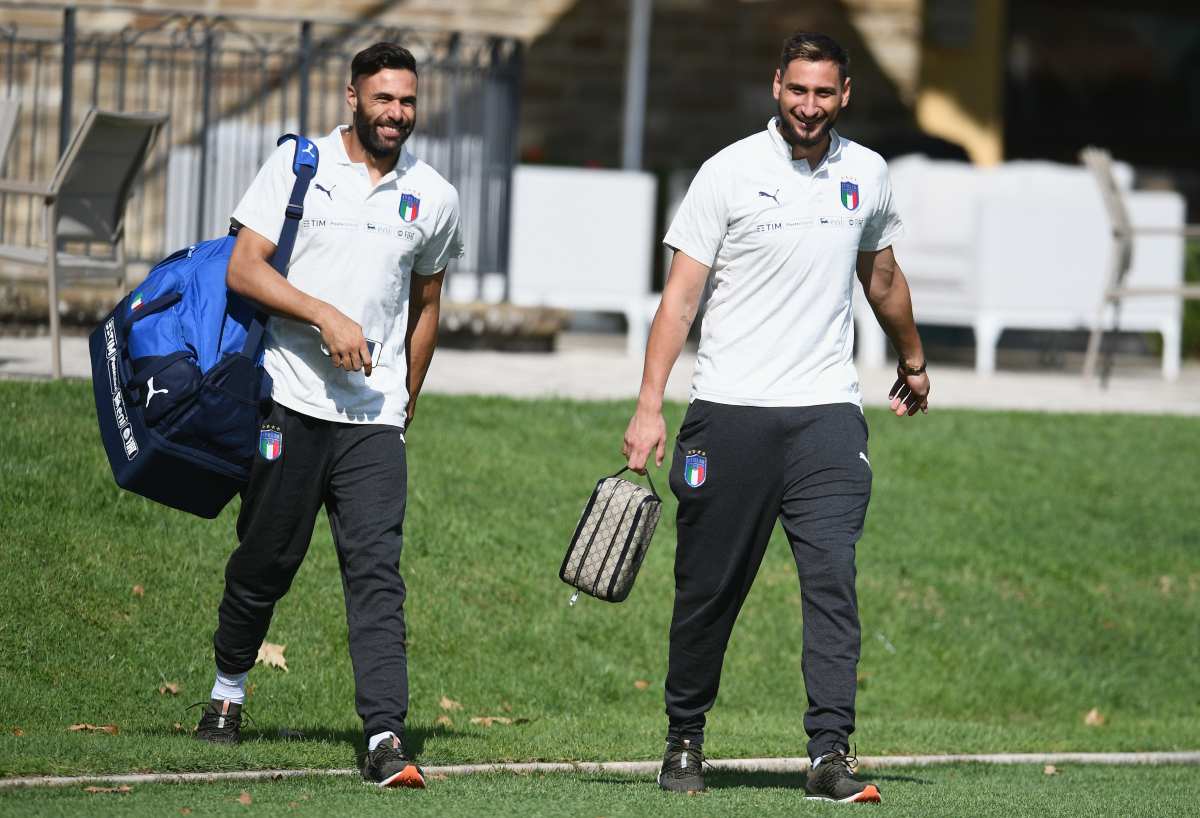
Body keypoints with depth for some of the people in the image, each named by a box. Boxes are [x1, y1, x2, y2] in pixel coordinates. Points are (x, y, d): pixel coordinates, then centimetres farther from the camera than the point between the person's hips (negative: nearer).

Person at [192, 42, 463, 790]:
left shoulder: (433, 198, 9)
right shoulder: (297, 165, 0)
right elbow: (244, 268, -6)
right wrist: (327, 316, -17)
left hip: (374, 419, 1)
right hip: (292, 400, -1)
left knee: (378, 572, -9)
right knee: (266, 560, 7)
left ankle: (386, 736, -16)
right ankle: (228, 689, 31)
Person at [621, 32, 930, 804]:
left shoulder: (867, 175, 8)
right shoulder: (729, 173, -3)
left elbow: (881, 276, 27)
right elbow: (680, 296, -4)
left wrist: (914, 362, 39)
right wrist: (650, 406, -12)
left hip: (827, 410, 2)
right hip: (729, 412, -2)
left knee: (833, 576, -12)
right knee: (708, 587, 3)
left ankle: (832, 750, -14)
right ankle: (685, 739, 20)